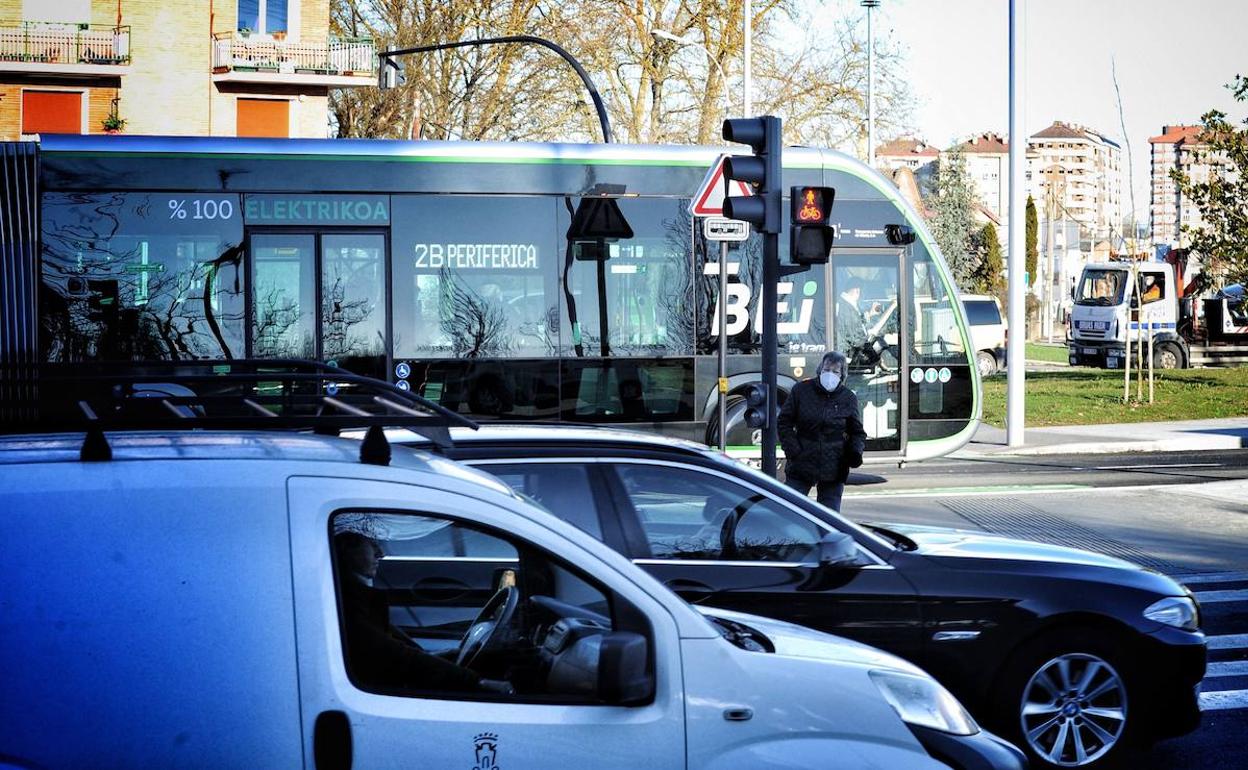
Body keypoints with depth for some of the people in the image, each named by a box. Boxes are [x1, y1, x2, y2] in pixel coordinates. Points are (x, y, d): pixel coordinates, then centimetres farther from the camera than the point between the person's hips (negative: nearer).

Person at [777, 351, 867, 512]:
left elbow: (858, 432, 12)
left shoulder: (848, 399, 4)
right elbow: (784, 422, 4)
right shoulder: (801, 390, 0)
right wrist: (792, 449, -8)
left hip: (833, 468, 1)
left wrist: (855, 450, -9)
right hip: (801, 466, -1)